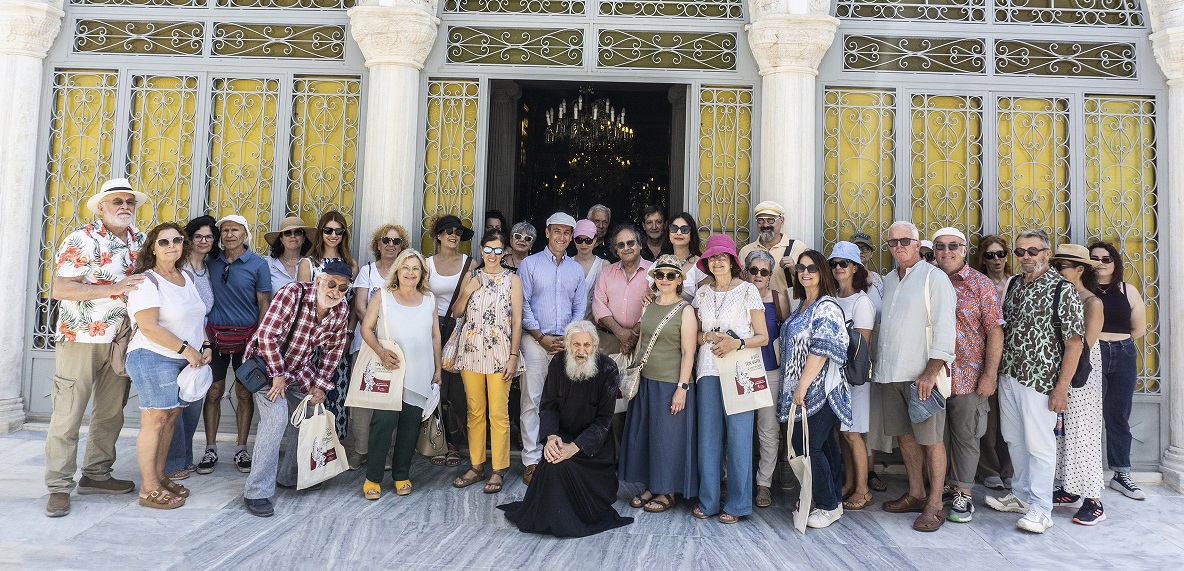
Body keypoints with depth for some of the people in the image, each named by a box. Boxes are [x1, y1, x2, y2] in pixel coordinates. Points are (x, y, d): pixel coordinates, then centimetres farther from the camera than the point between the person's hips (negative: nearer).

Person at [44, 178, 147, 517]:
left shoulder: (140, 241, 8)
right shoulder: (82, 240, -10)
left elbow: (147, 279, 23)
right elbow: (60, 289, -15)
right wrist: (111, 288, -23)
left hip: (120, 340, 6)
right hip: (80, 338, -6)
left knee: (111, 413, 12)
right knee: (68, 415, -1)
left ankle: (96, 474, 24)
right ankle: (59, 487, 7)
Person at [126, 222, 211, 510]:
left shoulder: (186, 277, 15)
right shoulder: (147, 281, -9)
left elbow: (197, 318, 22)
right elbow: (149, 326, -18)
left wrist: (205, 346, 8)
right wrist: (186, 349, -17)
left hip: (185, 361, 8)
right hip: (153, 358, -8)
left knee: (171, 417, 11)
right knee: (155, 419, -5)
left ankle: (159, 476, 22)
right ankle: (148, 488, 3)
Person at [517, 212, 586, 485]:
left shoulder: (576, 269, 14)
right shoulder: (530, 264, 4)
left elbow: (580, 308, 12)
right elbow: (523, 304, -1)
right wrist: (541, 337, -9)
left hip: (567, 343, 3)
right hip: (535, 341, -3)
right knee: (532, 400, -3)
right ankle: (532, 461, 4)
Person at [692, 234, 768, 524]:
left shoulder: (748, 290, 1)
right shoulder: (702, 293, 12)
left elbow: (763, 337, 0)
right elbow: (695, 334, 15)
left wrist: (737, 343, -15)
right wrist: (708, 337, -5)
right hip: (708, 369, 4)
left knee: (738, 434, -2)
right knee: (708, 434, 4)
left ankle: (738, 503, 9)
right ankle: (708, 500, 15)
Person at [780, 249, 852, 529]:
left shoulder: (827, 307, -13)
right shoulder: (802, 306, 16)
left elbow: (821, 350, -20)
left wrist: (802, 386, -20)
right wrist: (796, 387, 17)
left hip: (819, 390, -9)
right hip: (802, 391, 9)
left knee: (810, 447, -6)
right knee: (824, 445, 14)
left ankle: (829, 505, 7)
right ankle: (829, 498, 23)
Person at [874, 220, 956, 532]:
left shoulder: (934, 277, -6)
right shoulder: (888, 280, 16)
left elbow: (944, 328, -12)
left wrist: (931, 373, -18)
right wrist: (878, 365, 15)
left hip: (921, 375, -7)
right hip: (890, 374, 7)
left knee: (931, 439, -1)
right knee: (905, 436, 13)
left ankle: (934, 506, 6)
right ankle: (915, 494, 25)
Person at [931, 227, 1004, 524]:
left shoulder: (981, 285, -2)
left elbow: (995, 331, -6)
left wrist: (990, 374, -12)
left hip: (968, 376, -3)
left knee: (965, 436, 5)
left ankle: (963, 493, 16)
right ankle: (942, 485, 27)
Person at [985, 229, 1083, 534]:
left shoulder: (1062, 289, -11)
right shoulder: (1013, 285, 9)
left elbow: (1074, 343, -12)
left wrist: (1061, 388, -16)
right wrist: (996, 370, 11)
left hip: (1039, 380, -6)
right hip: (1007, 375, 7)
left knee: (1039, 445, 1)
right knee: (1015, 440, 16)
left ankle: (1040, 509, 13)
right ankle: (1021, 495, 32)